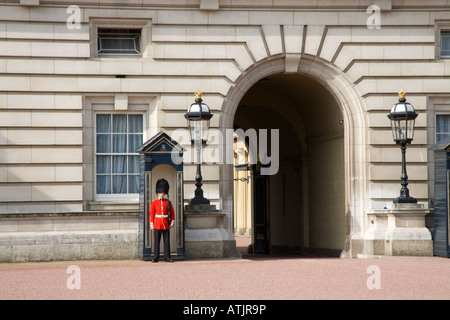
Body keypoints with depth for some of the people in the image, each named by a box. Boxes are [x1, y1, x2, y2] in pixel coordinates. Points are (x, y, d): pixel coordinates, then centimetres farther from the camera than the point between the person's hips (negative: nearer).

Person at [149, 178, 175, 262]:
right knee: (156, 241, 0)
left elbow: (172, 213, 10)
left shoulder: (168, 202, 6)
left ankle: (167, 257, 6)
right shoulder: (154, 203, 3)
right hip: (157, 225, -1)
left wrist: (172, 222, 2)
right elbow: (151, 214, 4)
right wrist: (152, 226, 1)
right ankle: (156, 257, 3)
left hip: (166, 225, 1)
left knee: (167, 241, 1)